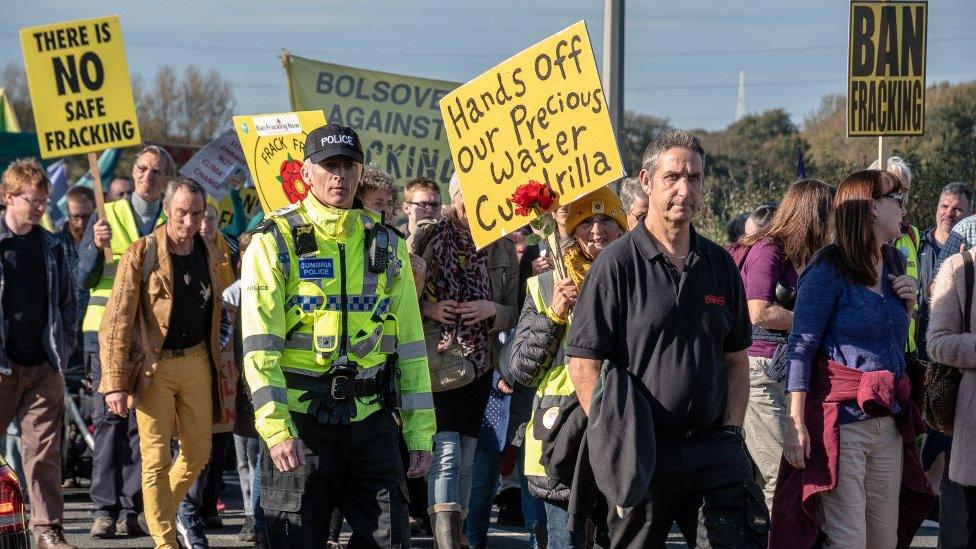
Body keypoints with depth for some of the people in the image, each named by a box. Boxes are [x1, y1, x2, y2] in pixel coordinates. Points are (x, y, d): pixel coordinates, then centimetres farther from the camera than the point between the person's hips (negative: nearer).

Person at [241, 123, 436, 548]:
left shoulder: (386, 245, 11)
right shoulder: (274, 243, -2)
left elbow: (410, 342, 12)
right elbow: (260, 345, -10)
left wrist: (420, 432, 7)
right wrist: (276, 430, -19)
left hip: (371, 420, 3)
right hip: (300, 422, -3)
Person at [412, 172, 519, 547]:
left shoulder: (503, 249, 7)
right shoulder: (426, 239, -1)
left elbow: (513, 313, 10)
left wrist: (492, 310, -10)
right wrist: (427, 308, -15)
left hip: (479, 363, 4)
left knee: (465, 460, 10)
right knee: (446, 453, -16)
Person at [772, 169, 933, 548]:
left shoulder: (895, 264, 14)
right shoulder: (828, 270, -8)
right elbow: (801, 348, -10)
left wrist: (907, 306, 7)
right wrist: (797, 425, -17)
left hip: (889, 423, 7)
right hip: (840, 418, -7)